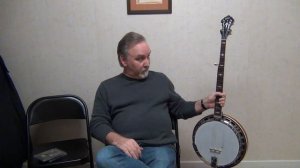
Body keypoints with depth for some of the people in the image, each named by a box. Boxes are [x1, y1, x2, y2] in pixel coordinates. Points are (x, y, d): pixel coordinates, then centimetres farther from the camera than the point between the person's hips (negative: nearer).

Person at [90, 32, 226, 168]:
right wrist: (118, 140, -15)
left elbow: (180, 109, 22)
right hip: (125, 148, 1)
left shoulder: (161, 80, 16)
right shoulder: (107, 87, 10)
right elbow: (97, 124, 5)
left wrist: (204, 103, 5)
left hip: (160, 148, 0)